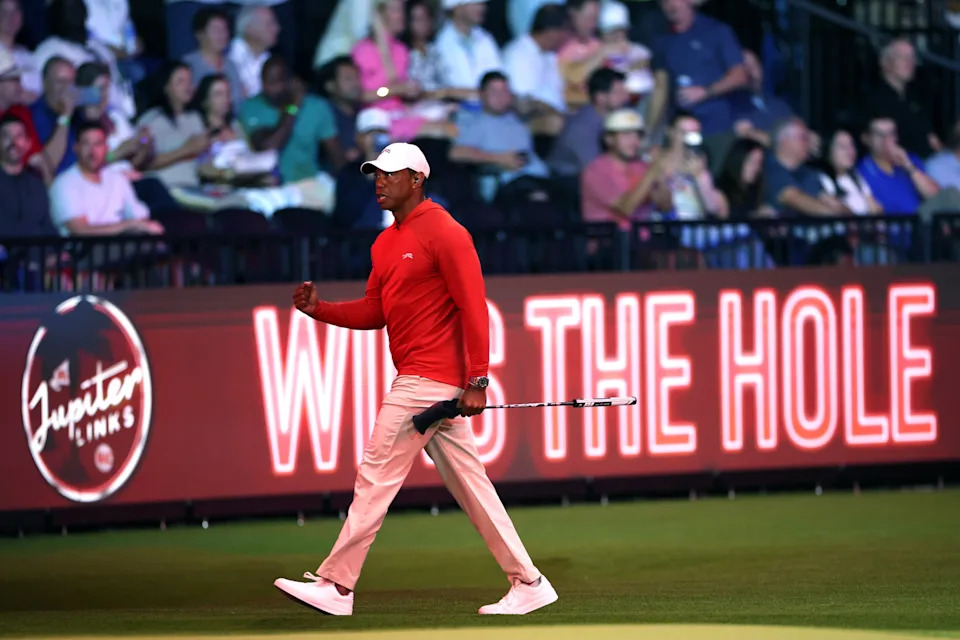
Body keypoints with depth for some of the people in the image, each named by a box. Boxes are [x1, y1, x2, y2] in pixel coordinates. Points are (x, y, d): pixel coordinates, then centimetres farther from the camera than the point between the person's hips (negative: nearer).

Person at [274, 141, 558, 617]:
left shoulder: (444, 233, -11)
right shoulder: (386, 243, 18)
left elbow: (474, 308, -15)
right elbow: (374, 312, 19)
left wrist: (476, 381, -20)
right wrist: (320, 309, 2)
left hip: (428, 380, -10)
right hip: (424, 382, 10)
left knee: (376, 475, -8)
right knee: (469, 486, 9)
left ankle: (336, 587, -5)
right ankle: (527, 583, 10)